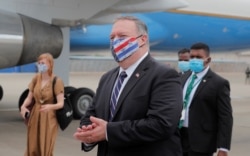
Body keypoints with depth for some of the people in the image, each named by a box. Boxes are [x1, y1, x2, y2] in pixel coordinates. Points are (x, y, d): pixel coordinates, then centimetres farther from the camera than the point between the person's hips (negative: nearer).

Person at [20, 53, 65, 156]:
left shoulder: (57, 81, -13)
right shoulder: (36, 78, 2)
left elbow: (61, 103, -17)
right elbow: (29, 97, 4)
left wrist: (50, 106, -38)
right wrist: (23, 106, -17)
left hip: (48, 118, -5)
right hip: (34, 117, 5)